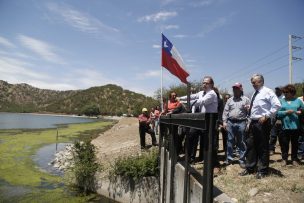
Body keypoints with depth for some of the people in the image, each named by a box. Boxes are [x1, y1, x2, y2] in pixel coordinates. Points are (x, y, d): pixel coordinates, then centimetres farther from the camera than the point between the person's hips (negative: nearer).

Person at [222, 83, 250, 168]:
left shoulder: (246, 99, 6)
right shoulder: (230, 100, 14)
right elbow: (225, 111, 10)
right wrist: (224, 121, 3)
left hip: (241, 123, -3)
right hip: (230, 122, 3)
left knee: (241, 142, 3)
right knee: (230, 141, 7)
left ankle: (242, 160, 11)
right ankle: (229, 158, 17)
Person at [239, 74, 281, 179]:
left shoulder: (267, 92, -8)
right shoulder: (255, 94, 16)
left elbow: (277, 105, -20)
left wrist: (266, 116, -19)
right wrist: (249, 122, 17)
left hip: (262, 123, -8)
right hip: (253, 123, 8)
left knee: (263, 147, 3)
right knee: (250, 145, 11)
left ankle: (262, 170, 16)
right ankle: (249, 168, 23)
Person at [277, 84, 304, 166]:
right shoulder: (282, 101, 5)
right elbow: (277, 112, -3)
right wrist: (286, 112, -15)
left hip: (295, 126, 0)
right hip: (285, 126, 0)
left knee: (295, 143, 10)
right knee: (284, 144, 5)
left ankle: (294, 159, 25)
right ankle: (284, 159, 19)